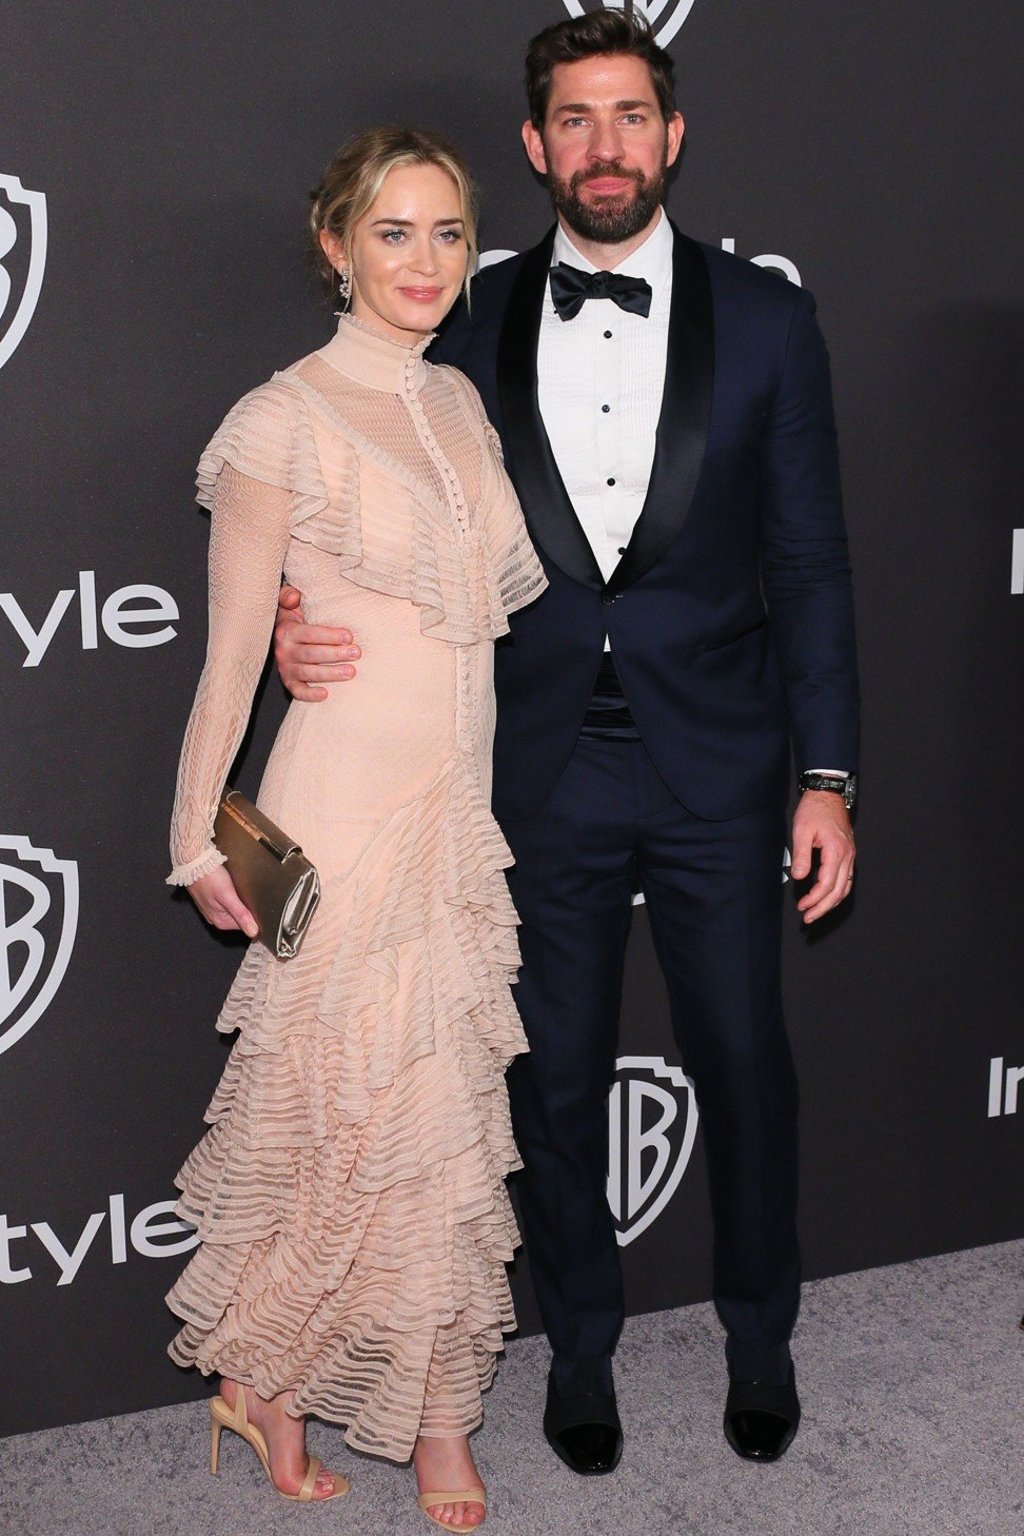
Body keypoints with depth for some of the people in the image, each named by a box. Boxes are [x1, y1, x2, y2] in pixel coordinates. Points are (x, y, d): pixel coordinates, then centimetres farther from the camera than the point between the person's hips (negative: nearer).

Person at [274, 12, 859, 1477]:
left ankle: (760, 1338, 37)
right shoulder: (474, 327, 2)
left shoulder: (764, 317, -1)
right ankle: (582, 1341, 36)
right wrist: (307, 626, -15)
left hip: (719, 773, 0)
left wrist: (827, 776, -3)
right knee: (554, 1080, 12)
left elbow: (809, 560, 0)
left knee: (743, 1064, 13)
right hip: (542, 775, 1)